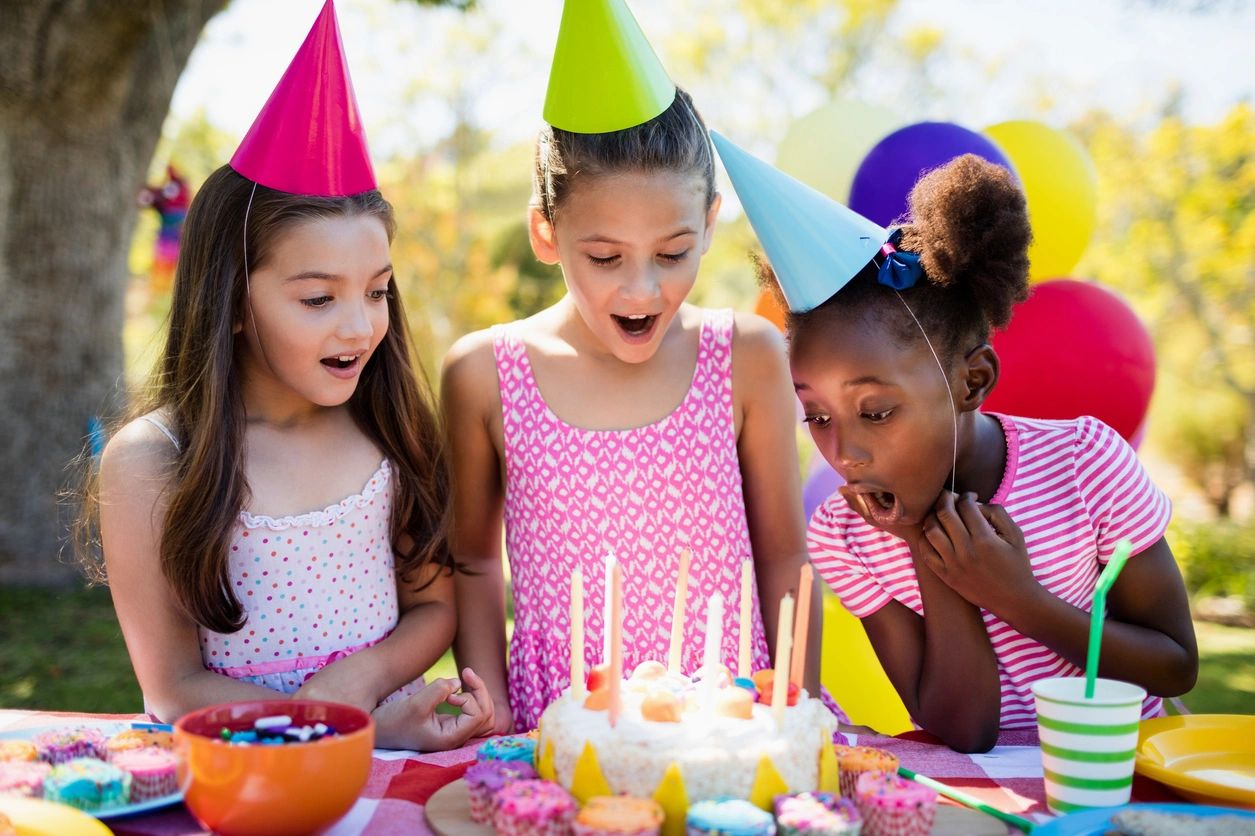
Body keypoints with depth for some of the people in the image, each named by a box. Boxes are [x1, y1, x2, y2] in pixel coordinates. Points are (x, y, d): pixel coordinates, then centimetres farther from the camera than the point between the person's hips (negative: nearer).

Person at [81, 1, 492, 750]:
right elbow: (175, 687, -5)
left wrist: (360, 677, -11)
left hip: (397, 735, 3)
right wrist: (367, 731, -17)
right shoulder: (149, 462, -7)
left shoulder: (390, 427, 3)